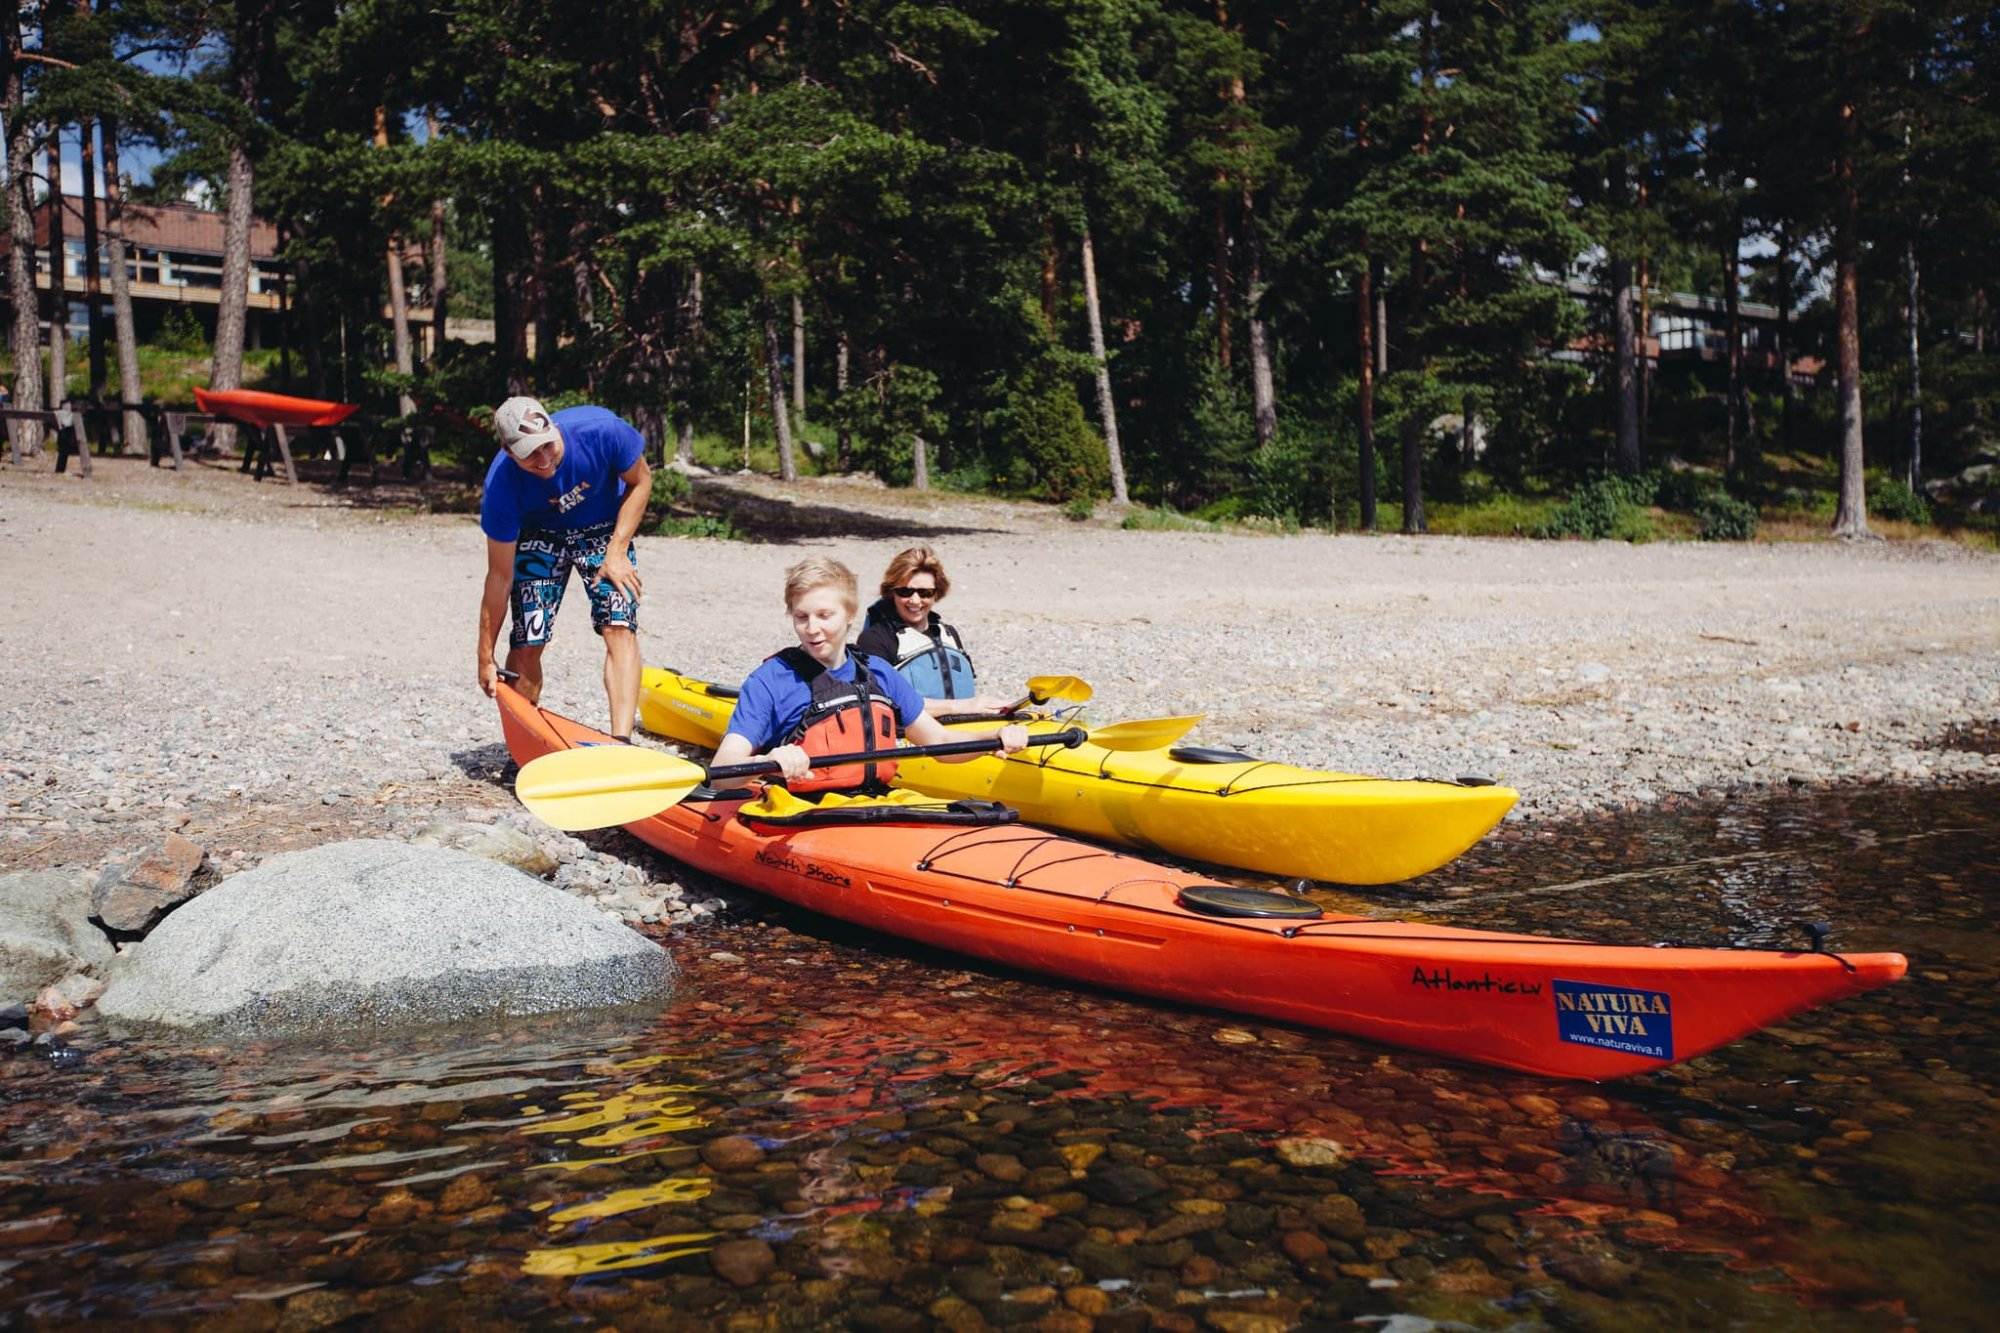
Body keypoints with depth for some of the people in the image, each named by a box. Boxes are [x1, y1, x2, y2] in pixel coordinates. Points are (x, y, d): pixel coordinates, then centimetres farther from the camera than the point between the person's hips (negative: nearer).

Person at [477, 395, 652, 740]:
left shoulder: (601, 430, -33)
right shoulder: (502, 485, -30)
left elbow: (640, 480, -12)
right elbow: (500, 576, -20)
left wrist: (617, 551, -20)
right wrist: (485, 657, -15)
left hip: (605, 531, 0)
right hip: (540, 536, 0)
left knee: (620, 628, -19)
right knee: (526, 645, -7)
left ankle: (621, 742, -24)